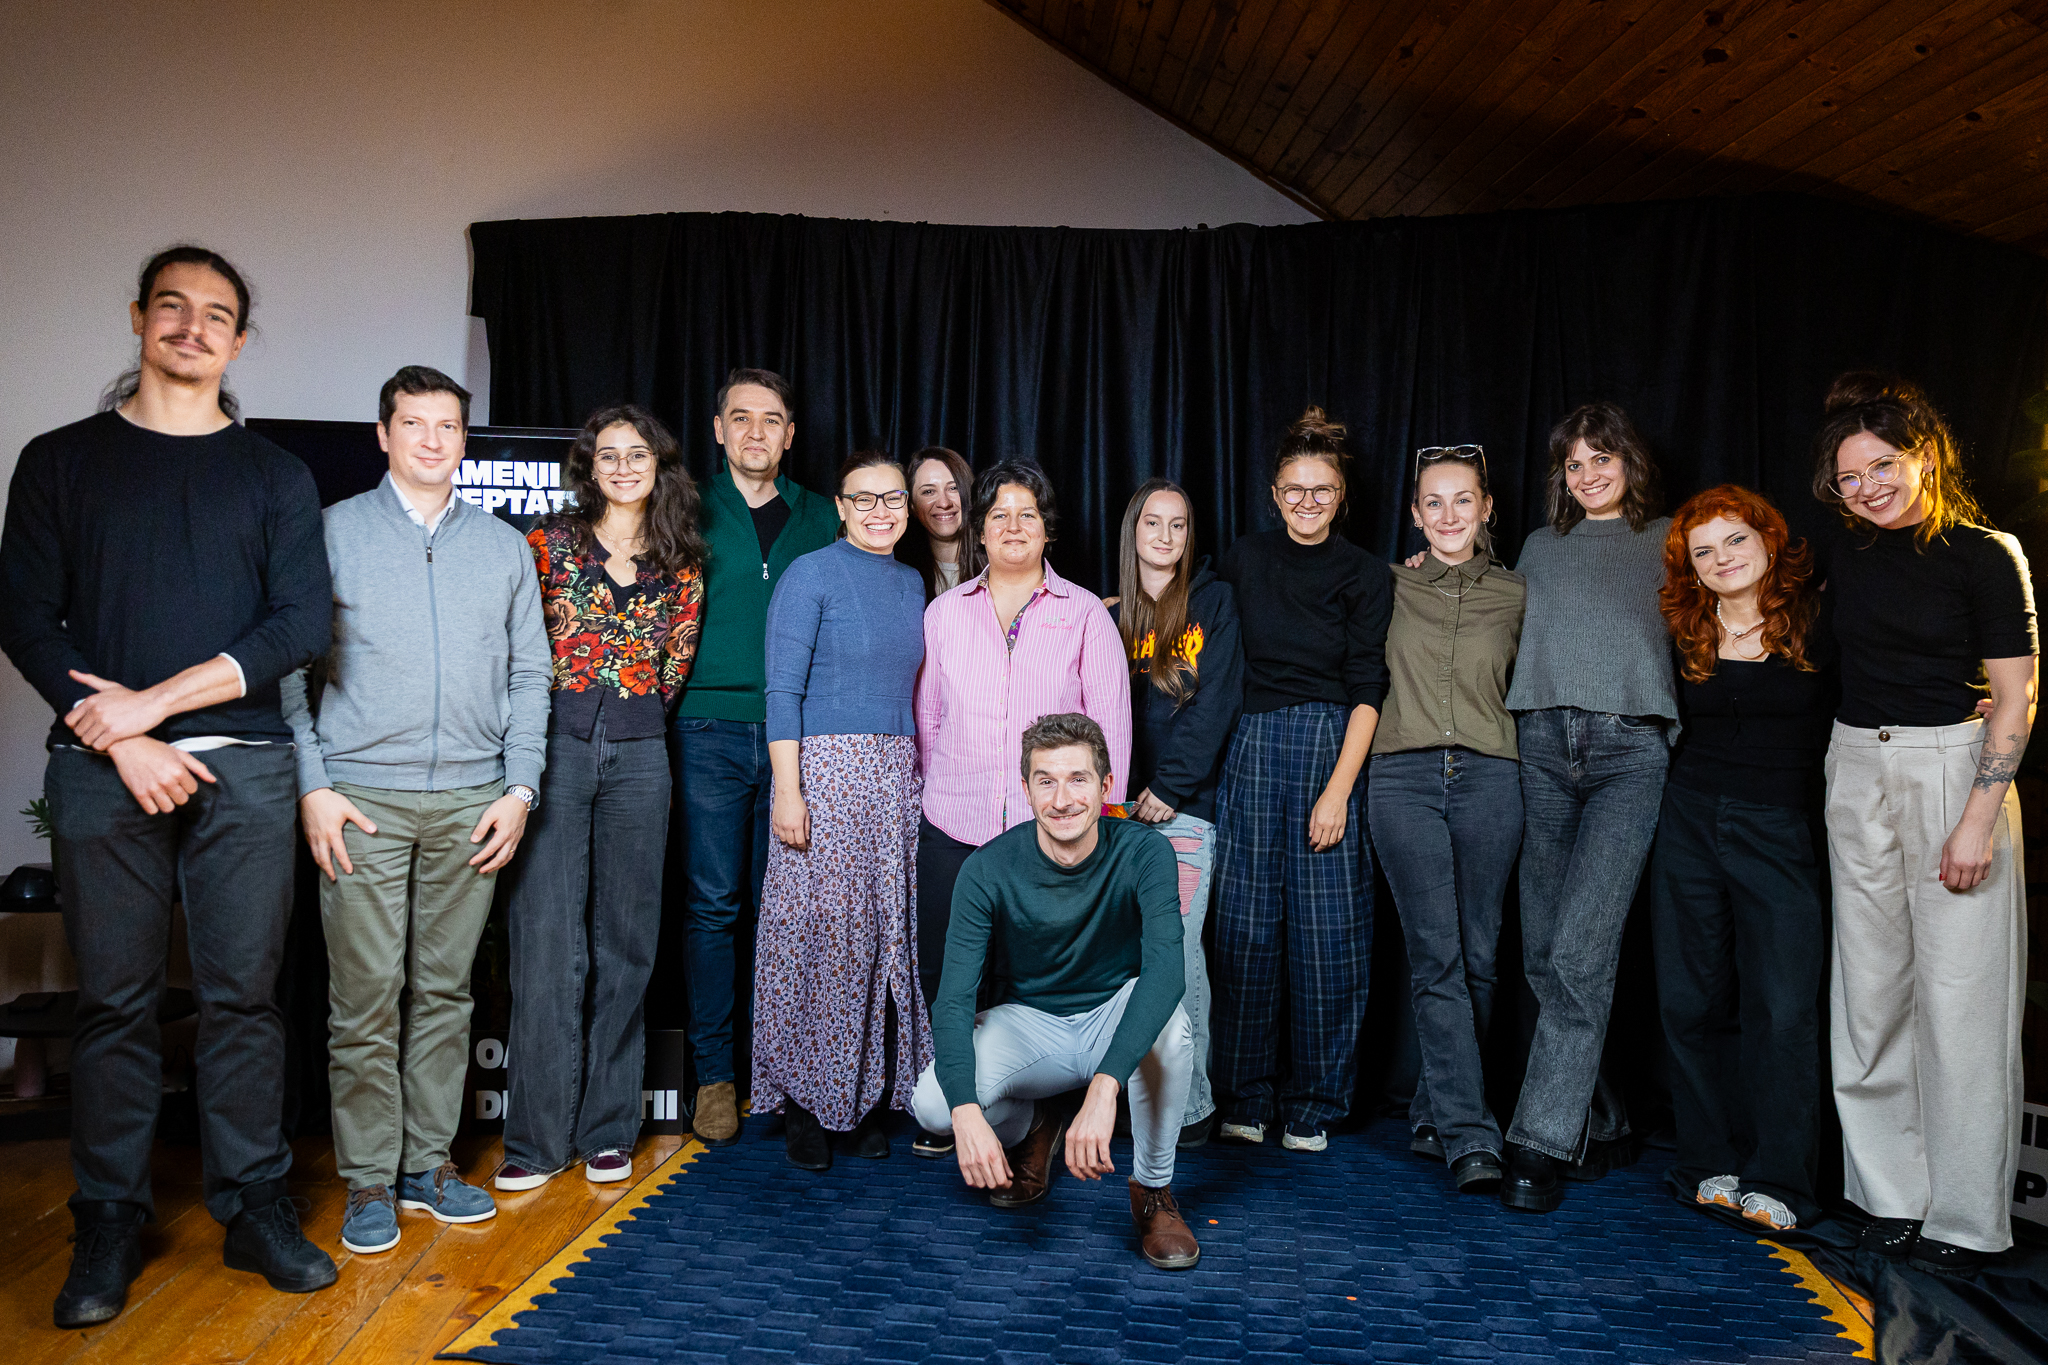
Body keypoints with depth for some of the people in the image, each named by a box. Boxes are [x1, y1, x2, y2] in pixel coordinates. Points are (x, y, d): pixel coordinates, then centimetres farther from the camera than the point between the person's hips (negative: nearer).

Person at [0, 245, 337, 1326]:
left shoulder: (275, 476, 10)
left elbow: (302, 624, 0)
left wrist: (156, 700, -8)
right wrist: (121, 739, -9)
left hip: (244, 766, 0)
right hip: (102, 765, 0)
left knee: (242, 993, 4)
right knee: (115, 999, 5)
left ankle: (254, 1207, 15)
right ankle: (110, 1223, 18)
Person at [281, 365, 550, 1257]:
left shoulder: (503, 547, 12)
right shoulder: (333, 532, 5)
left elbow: (529, 674, 11)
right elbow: (289, 664, 2)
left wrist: (520, 788, 2)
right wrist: (312, 785, -7)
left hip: (472, 800, 2)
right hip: (362, 797, -2)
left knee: (445, 990, 8)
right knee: (365, 997, -1)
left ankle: (429, 1161, 20)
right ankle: (368, 1179, 12)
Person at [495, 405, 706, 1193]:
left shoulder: (682, 567, 10)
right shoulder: (551, 542, 5)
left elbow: (672, 671, 12)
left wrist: (629, 714, 5)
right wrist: (566, 709, 1)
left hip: (638, 755, 2)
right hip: (554, 744, -2)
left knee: (625, 940, 6)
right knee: (547, 939, -3)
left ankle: (607, 1129, 17)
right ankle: (539, 1135, 8)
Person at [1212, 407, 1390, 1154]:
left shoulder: (1366, 575, 4)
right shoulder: (1243, 559, 10)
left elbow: (1366, 690, -2)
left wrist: (1340, 788, -11)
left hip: (1331, 748, -1)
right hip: (1253, 747, 2)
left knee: (1326, 929, -2)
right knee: (1246, 923, 1)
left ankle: (1312, 1106, 12)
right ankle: (1244, 1099, 13)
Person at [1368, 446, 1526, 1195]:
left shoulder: (1516, 596, 10)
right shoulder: (1391, 586, 8)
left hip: (1489, 775, 1)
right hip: (1404, 775, -1)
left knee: (1478, 956, 3)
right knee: (1436, 955, -7)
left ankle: (1435, 1113, 20)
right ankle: (1469, 1136, -6)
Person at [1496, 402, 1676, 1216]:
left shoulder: (1670, 540, 16)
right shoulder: (1541, 547, 23)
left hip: (1631, 749, -3)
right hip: (1543, 742, 3)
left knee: (1580, 949, -14)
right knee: (1543, 953, 2)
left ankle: (1540, 1143, -9)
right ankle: (1599, 1117, 18)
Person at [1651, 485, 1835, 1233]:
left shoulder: (1817, 628, 0)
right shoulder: (1683, 637, 7)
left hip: (1781, 832, -3)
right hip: (1690, 826, 3)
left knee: (1781, 1008, -4)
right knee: (1693, 1002, 5)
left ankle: (1775, 1181, 6)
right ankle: (1711, 1164, 17)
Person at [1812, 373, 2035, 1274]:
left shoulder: (1984, 555, -6)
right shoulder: (1845, 554, 8)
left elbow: (2014, 699, -8)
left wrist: (1977, 822, -15)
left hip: (1954, 772, -5)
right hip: (1857, 772, 5)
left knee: (1959, 994, -2)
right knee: (1871, 988, 7)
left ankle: (1964, 1217, 10)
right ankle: (1892, 1196, 19)